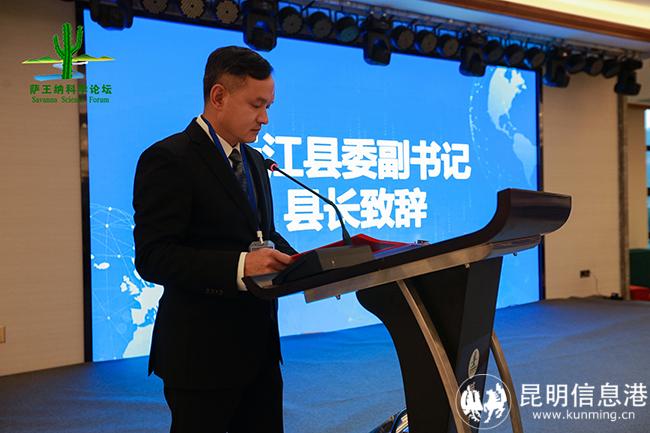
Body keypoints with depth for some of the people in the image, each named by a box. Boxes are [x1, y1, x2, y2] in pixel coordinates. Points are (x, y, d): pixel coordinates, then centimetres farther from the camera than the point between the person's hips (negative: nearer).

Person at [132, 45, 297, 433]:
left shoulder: (254, 161, 14)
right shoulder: (169, 159, -13)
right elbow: (153, 258, -20)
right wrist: (239, 266, -31)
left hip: (259, 345, 8)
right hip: (202, 352, -8)